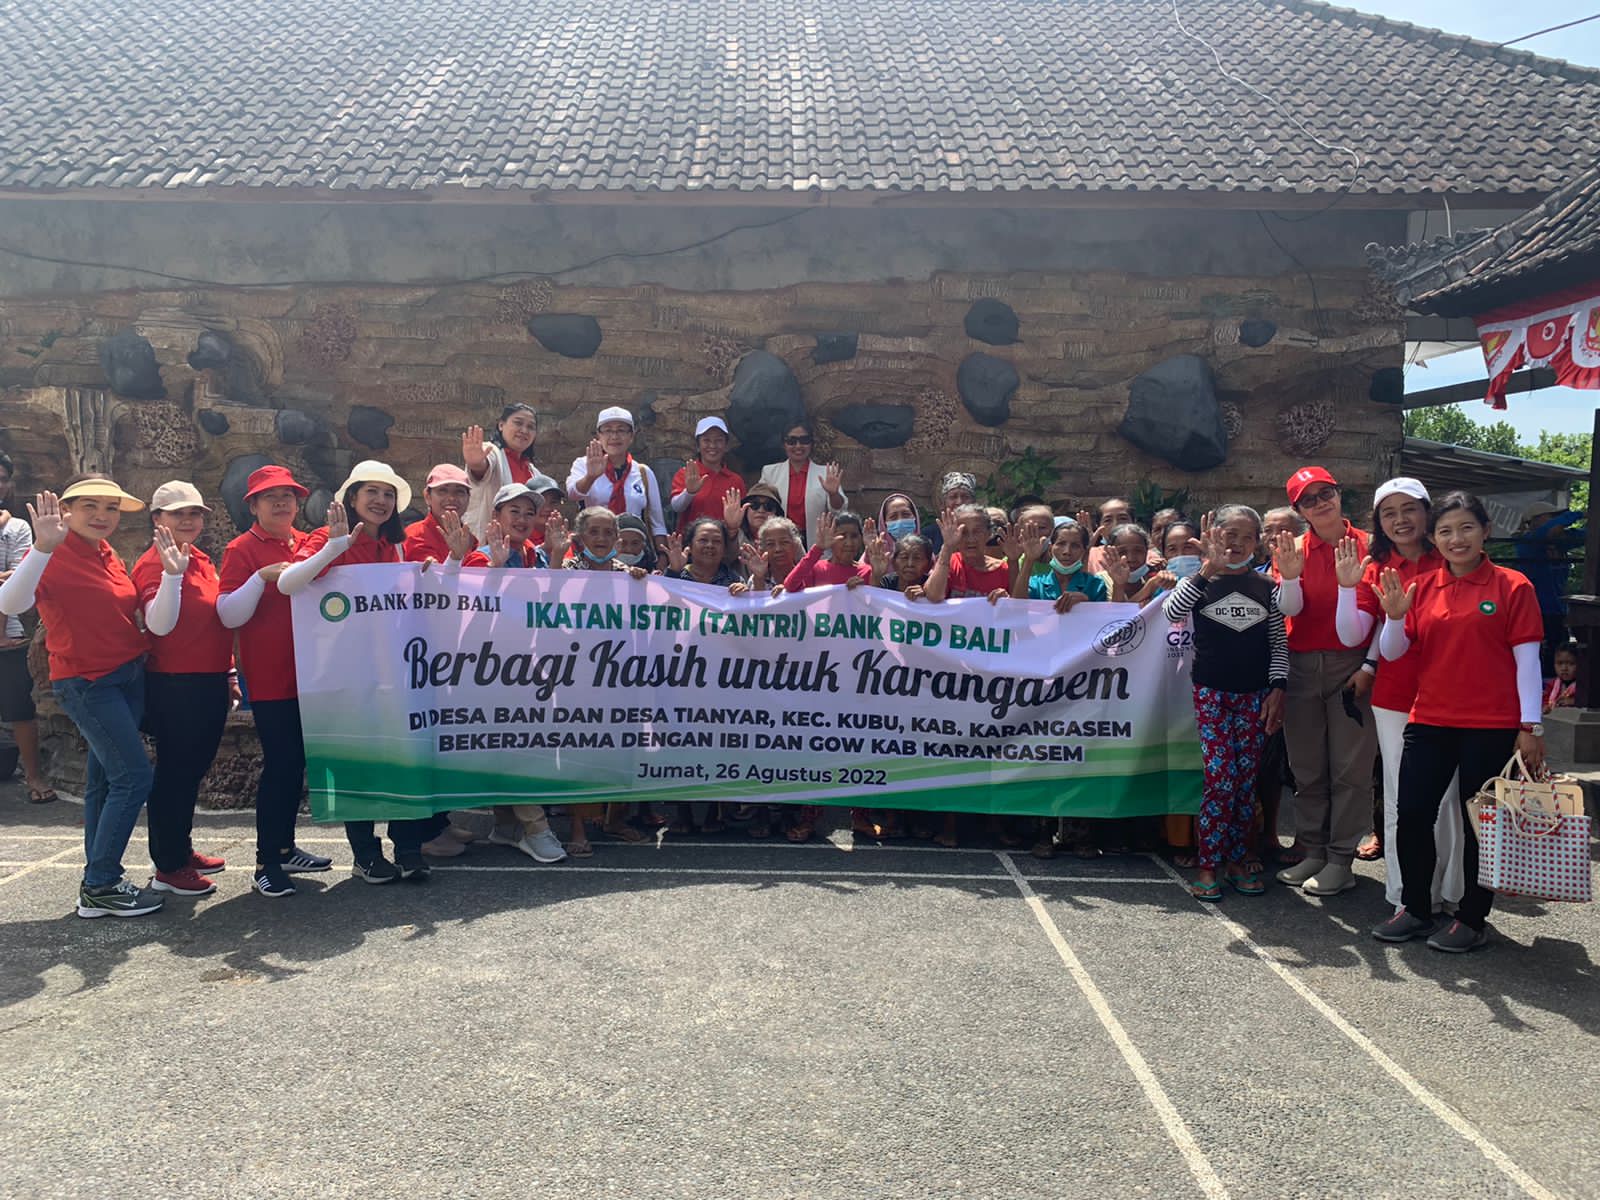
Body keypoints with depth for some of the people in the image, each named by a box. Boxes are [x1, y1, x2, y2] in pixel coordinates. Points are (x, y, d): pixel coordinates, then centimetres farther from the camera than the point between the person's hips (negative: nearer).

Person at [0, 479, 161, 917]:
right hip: (87, 682, -8)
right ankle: (100, 886, 0)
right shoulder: (55, 556, -14)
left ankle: (99, 883, 21)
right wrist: (42, 547, -43)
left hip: (128, 675, 8)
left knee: (106, 778, 12)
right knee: (134, 775, -11)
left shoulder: (108, 555, 9)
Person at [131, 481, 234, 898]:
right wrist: (172, 573, -33)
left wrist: (228, 674, 21)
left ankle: (181, 850, 30)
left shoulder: (200, 560, 13)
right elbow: (159, 625, -23)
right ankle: (168, 867, 10)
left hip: (209, 682, 8)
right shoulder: (153, 563, -11)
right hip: (174, 686, -8)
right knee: (175, 772, 0)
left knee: (193, 769, 17)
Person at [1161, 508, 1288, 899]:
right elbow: (1171, 613, -21)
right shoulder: (1199, 583, -1)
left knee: (1246, 780, 6)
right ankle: (1208, 865, 1)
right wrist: (1207, 569, -25)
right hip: (1212, 692, -3)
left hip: (1255, 694, 3)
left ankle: (1240, 860, 17)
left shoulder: (1266, 588, 6)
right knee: (1219, 779, -8)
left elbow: (1279, 642, 7)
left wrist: (1278, 689, -3)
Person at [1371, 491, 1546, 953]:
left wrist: (1530, 726, -8)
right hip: (1429, 722, 4)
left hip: (1491, 727, -3)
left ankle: (1472, 919, 20)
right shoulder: (1421, 588, 6)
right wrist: (1395, 616, -12)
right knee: (1412, 815, 4)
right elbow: (1391, 653, 6)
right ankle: (1415, 910, 20)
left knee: (1478, 823, 6)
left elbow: (1527, 660, -4)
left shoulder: (1512, 586, -3)